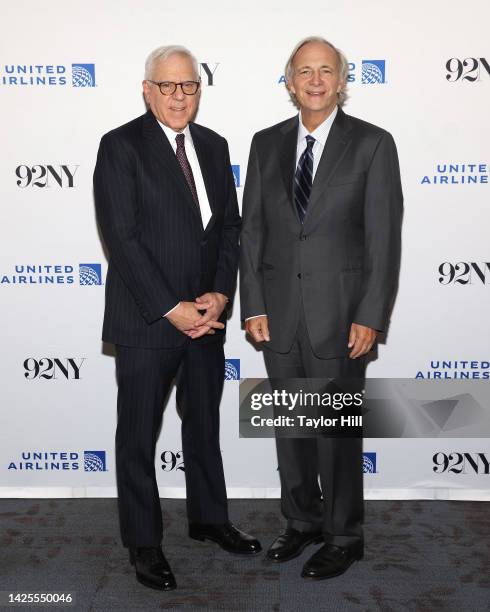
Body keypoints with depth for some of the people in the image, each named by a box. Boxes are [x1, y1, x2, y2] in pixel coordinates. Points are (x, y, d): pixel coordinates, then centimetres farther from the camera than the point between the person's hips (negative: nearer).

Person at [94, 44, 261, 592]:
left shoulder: (214, 146, 9)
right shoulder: (120, 146, -9)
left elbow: (230, 226, 7)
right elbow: (121, 238, -15)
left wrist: (220, 293, -7)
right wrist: (171, 309, -17)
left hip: (206, 316, 6)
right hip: (145, 321, -5)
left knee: (204, 424, 19)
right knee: (138, 435, 8)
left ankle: (209, 518, 39)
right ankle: (143, 542, 26)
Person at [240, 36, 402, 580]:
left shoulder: (372, 143, -3)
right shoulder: (267, 143, 8)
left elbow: (384, 238, -7)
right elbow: (251, 228, 6)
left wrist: (371, 317, -12)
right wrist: (253, 305, 0)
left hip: (339, 311, -4)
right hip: (278, 310, 4)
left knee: (338, 429, 6)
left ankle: (344, 536, 26)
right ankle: (302, 521, 35)